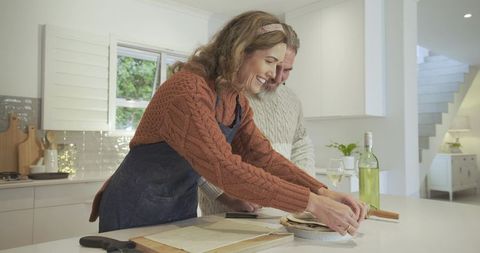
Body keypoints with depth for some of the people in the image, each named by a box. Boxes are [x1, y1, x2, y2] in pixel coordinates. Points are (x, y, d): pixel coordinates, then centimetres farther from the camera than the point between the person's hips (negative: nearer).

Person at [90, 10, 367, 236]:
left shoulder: (237, 100, -1)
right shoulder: (188, 89, -28)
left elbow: (263, 156, -5)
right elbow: (226, 169, -34)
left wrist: (323, 191, -17)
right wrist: (312, 203, -33)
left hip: (182, 208, 7)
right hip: (136, 211, -7)